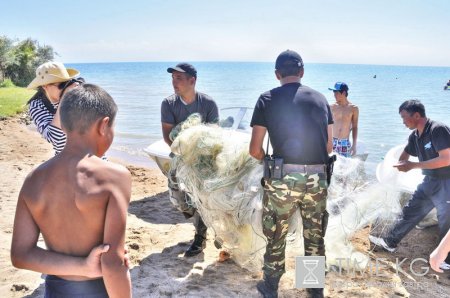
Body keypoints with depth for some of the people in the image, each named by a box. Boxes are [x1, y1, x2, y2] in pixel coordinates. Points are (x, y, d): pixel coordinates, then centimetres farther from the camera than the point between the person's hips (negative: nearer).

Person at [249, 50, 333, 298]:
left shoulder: (267, 99, 0)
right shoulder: (320, 98, 9)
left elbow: (255, 150, -1)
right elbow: (329, 147, 11)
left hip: (282, 178, -2)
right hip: (318, 179, 3)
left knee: (276, 236, 15)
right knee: (315, 236, 18)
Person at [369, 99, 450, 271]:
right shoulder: (415, 136, 2)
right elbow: (403, 158, 17)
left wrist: (413, 166, -26)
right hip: (430, 181, 8)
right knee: (410, 212, 14)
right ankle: (390, 242, 26)